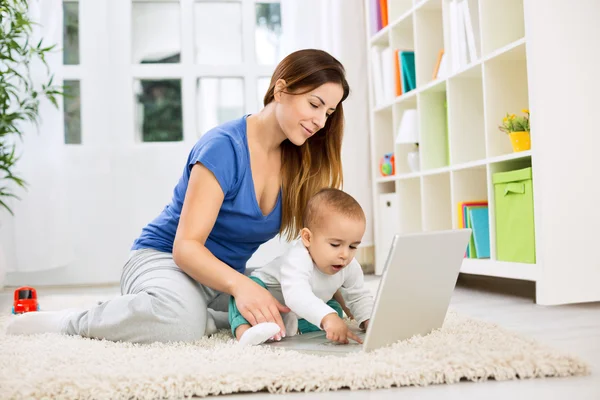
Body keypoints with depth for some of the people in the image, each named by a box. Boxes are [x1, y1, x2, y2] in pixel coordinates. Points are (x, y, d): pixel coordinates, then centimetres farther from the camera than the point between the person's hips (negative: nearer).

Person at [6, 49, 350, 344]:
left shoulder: (297, 159, -1)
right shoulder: (225, 147, -21)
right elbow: (186, 245, -24)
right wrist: (240, 285, -42)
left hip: (227, 273, 7)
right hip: (164, 260, -6)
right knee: (180, 318, -40)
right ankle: (71, 321, -15)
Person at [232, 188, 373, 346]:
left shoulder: (350, 267, -17)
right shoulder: (298, 259, -42)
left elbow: (360, 297, -1)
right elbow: (296, 294, -59)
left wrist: (369, 320, -21)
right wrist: (327, 317, -73)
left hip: (298, 314, 8)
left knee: (335, 312, -6)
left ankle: (291, 326, -19)